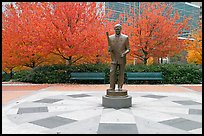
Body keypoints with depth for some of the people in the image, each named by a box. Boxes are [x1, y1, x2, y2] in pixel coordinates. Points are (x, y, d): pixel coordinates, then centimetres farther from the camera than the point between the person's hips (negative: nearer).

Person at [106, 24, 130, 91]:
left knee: (121, 73, 4)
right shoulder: (110, 37, 5)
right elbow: (109, 49, 8)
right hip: (114, 59, 1)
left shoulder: (125, 37, 1)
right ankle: (112, 87, -3)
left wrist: (124, 53, -18)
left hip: (122, 59, -1)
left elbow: (128, 49, 2)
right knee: (112, 73, -7)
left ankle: (120, 87, 13)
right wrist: (109, 50, -15)